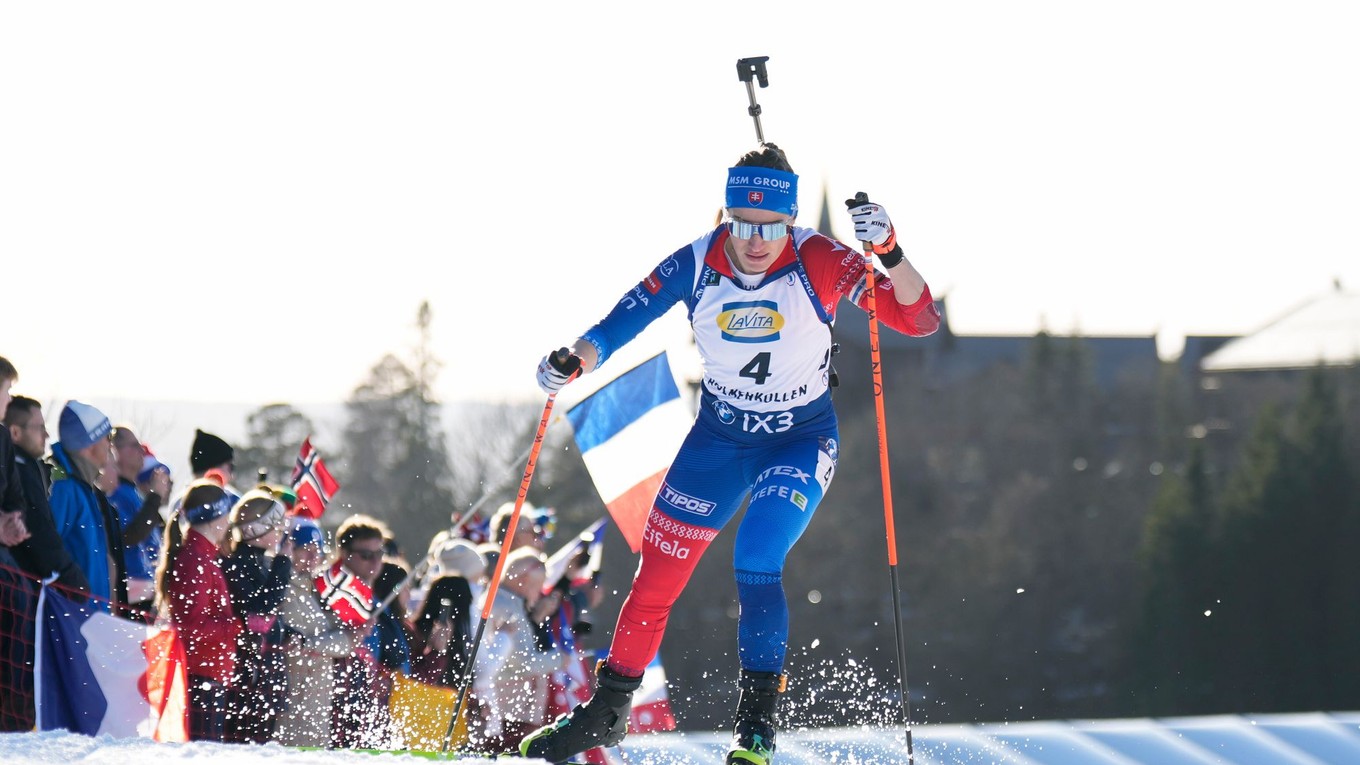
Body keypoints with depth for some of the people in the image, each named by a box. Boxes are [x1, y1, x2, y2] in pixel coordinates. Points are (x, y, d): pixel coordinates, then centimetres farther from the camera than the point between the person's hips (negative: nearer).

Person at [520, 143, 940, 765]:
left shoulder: (819, 265, -23)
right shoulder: (696, 265, -17)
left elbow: (919, 320, -27)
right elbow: (619, 325, -8)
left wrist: (888, 253, -44)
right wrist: (572, 360, -28)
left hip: (801, 441, -3)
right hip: (719, 438, 3)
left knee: (756, 566, -25)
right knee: (655, 577, 5)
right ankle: (607, 710, 25)